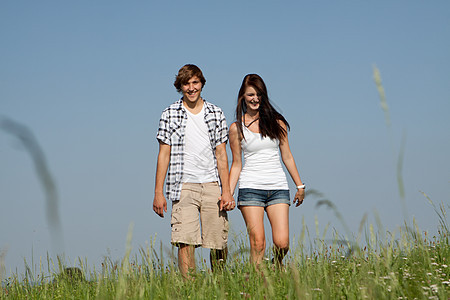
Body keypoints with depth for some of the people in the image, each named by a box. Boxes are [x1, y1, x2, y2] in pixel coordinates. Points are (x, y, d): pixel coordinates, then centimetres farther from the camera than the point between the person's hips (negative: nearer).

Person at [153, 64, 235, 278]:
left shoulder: (216, 114, 10)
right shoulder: (169, 114, 6)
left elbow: (221, 155, 8)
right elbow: (164, 154, 5)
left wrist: (226, 190, -1)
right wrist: (158, 192, 0)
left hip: (212, 186, 2)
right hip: (184, 186, -2)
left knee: (218, 242, 1)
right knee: (185, 241, -14)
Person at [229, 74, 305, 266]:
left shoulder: (276, 122, 9)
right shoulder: (237, 128, 5)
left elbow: (287, 156, 15)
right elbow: (236, 165, 9)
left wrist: (300, 186, 16)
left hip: (278, 188, 2)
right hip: (251, 188, -1)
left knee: (282, 244, -7)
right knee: (257, 243, -10)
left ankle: (277, 266, 24)